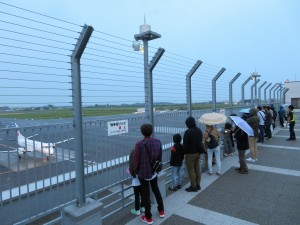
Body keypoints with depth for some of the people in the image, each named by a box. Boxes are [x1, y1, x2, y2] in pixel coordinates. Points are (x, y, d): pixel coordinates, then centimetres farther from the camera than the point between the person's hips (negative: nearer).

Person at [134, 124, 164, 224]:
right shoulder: (158, 142, -6)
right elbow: (160, 157, 4)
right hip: (154, 171, 5)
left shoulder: (139, 144, -20)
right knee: (156, 190, 26)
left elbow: (137, 160, -12)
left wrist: (136, 171, 5)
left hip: (143, 173, -5)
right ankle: (161, 211, 40)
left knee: (146, 194, 10)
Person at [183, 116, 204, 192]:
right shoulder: (199, 130, 3)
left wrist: (184, 152, -5)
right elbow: (200, 141, 12)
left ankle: (193, 186, 11)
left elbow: (185, 144, -19)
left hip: (190, 154, -8)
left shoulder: (188, 132, -22)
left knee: (191, 170, 4)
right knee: (197, 169, 16)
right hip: (198, 152, 8)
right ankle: (198, 184, 27)